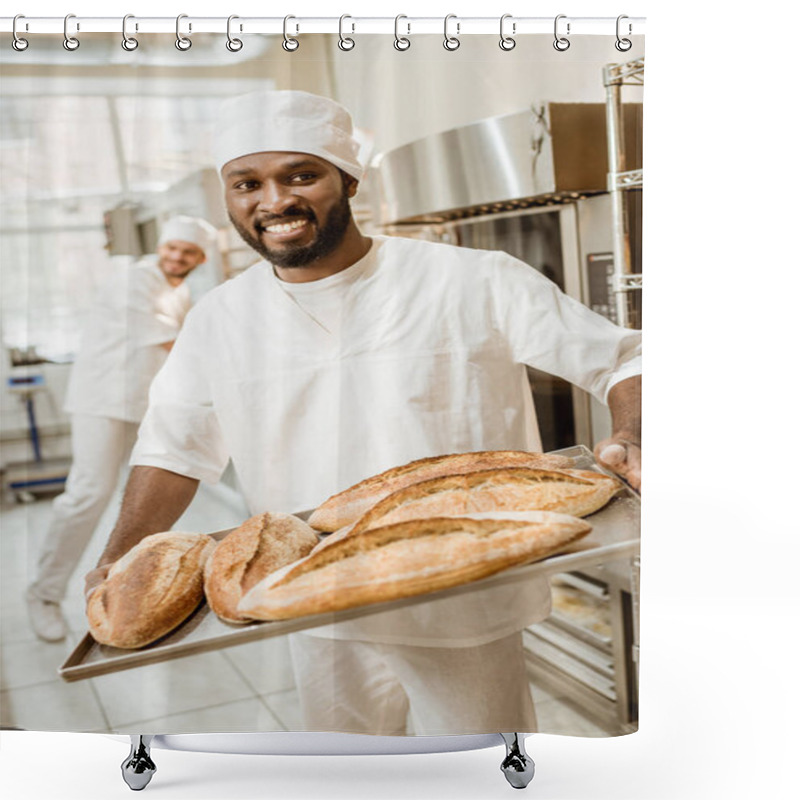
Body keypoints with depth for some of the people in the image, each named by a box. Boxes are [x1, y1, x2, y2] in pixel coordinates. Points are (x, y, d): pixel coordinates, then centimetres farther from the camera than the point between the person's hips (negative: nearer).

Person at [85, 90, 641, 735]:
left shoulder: (475, 284, -13)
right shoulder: (220, 320, 1)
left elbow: (623, 359, -7)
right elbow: (173, 449, 8)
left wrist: (631, 436, -28)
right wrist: (121, 560, -7)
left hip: (463, 617, -3)